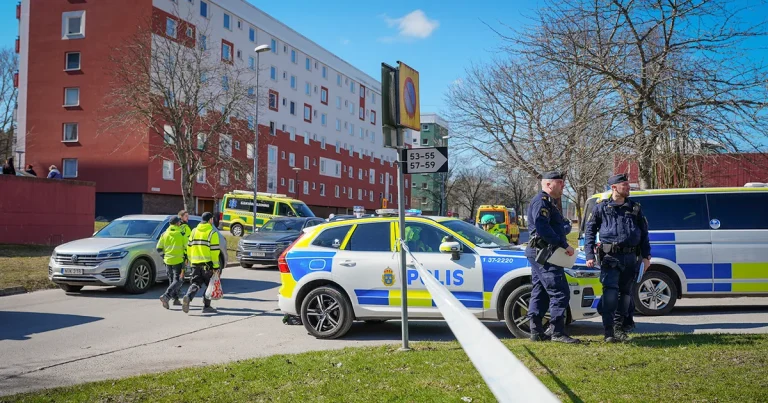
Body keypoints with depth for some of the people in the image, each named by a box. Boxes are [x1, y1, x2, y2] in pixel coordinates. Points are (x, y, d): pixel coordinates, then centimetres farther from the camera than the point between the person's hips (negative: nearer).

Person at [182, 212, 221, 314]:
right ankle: (206, 306, 11)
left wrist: (191, 261, 22)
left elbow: (189, 248, 14)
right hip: (207, 263, -5)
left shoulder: (194, 231, 12)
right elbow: (214, 251, -12)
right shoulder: (212, 232, -7)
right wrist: (216, 266, -10)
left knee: (195, 283, 7)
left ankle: (188, 297, -20)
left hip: (195, 263, 5)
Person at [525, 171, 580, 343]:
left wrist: (563, 246, 11)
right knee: (560, 292, -11)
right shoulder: (541, 201, -11)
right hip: (543, 253, -11)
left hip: (539, 254, 11)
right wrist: (564, 245, -22)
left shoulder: (547, 202, 23)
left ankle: (536, 332, 14)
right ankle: (557, 332, -9)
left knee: (540, 292, 10)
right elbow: (542, 227, -24)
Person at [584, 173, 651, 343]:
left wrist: (646, 255, 11)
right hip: (610, 257, -4)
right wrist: (590, 255, -5)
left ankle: (620, 328, 25)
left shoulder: (635, 208, 13)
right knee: (610, 293, -14)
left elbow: (644, 233, 17)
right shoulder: (601, 207, 3)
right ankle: (609, 332, -12)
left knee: (626, 294, 12)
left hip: (631, 257, 4)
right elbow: (589, 231, 4)